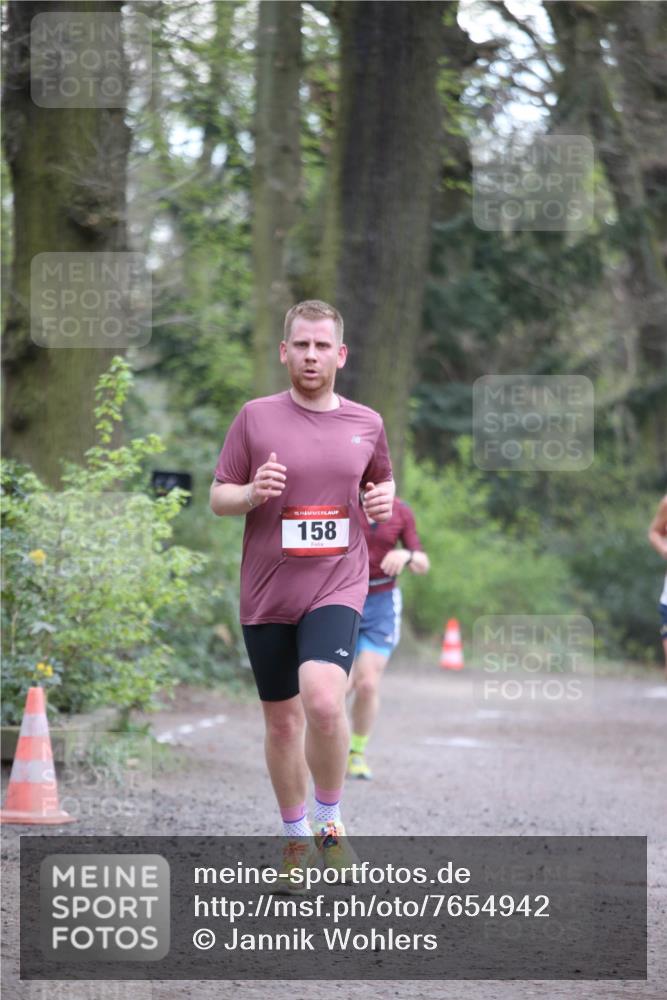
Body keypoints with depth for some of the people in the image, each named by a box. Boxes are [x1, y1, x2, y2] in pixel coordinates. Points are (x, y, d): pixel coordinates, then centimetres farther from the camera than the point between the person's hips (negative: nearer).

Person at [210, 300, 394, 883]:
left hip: (337, 587, -1)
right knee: (282, 721, 9)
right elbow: (218, 497, 5)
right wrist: (252, 493, -17)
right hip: (266, 593, 1)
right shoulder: (256, 418, 1)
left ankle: (330, 822, -3)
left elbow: (382, 479, 24)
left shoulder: (366, 424, 6)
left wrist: (383, 501, 1)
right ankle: (296, 838, 27)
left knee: (323, 702, -24)